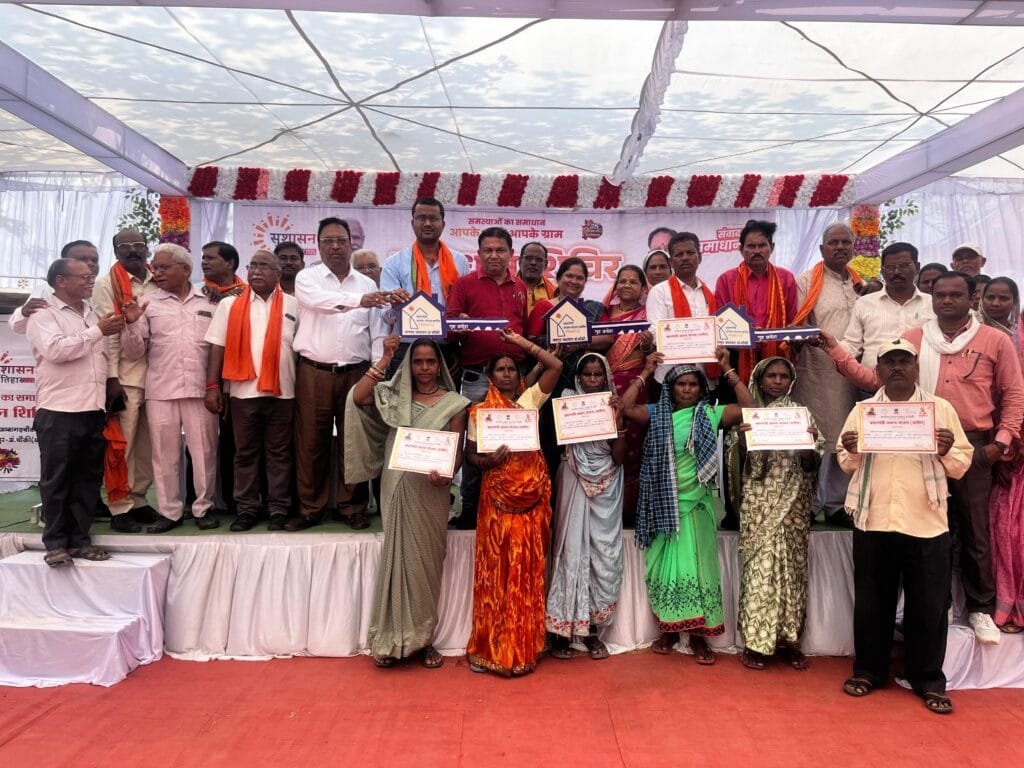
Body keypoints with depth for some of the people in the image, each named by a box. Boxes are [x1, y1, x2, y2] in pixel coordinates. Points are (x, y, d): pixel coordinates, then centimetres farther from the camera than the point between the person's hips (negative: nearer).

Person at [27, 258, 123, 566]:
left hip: (94, 410, 6)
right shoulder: (43, 314, -2)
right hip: (59, 411, -6)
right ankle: (55, 543, 9)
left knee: (88, 478, 8)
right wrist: (98, 332, -14)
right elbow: (56, 349, -18)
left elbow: (108, 354, 23)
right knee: (56, 480, 1)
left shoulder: (93, 314, 18)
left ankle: (80, 539, 16)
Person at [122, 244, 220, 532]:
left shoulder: (209, 302, 6)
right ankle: (169, 511, 16)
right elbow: (134, 352, 5)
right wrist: (133, 325, -11)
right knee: (165, 452, 6)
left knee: (203, 450, 4)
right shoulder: (149, 304, 7)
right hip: (160, 390, 1)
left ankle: (203, 507, 16)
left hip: (201, 388, -1)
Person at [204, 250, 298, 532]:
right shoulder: (229, 305, 6)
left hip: (282, 392, -1)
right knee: (245, 453, 9)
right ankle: (246, 509, 18)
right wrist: (212, 386, -3)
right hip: (243, 391, 1)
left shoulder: (293, 305, 5)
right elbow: (218, 348, 4)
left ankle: (279, 509, 14)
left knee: (279, 453, 7)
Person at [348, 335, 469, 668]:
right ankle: (393, 637, 13)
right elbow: (358, 396, -9)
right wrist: (385, 359, -9)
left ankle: (422, 638, 17)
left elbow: (458, 451, 1)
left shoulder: (453, 403, 3)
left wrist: (446, 475, -19)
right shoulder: (394, 396, 8)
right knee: (397, 555, 3)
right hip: (397, 488, 1)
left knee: (425, 559, 5)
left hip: (430, 490, -1)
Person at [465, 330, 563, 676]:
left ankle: (523, 648, 17)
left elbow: (556, 366, -2)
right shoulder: (479, 411, 4)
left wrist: (521, 342, 1)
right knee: (496, 567, 2)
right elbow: (471, 454, 4)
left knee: (528, 567, 6)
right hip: (498, 495, -1)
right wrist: (488, 461, -17)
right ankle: (488, 647, 12)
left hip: (533, 493, 2)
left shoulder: (530, 399, 7)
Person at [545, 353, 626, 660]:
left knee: (603, 554, 3)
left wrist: (618, 420, -12)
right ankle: (562, 628, 4)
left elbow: (619, 457, -3)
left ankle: (590, 628, 14)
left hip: (606, 489, 3)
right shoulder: (568, 401, 1)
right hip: (575, 485, -2)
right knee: (571, 550, -4)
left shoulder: (613, 405, 5)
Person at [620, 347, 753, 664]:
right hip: (665, 501, 1)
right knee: (666, 562, 8)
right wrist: (646, 372, -9)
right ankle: (668, 627, 21)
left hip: (697, 502, -1)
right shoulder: (658, 414, 3)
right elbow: (626, 407, -12)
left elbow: (749, 408, -8)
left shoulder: (710, 414, 2)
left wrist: (728, 370, -8)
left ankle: (698, 634, 11)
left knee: (697, 563, 1)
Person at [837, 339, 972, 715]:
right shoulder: (863, 409, 8)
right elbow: (846, 465, 10)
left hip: (926, 525, -1)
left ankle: (928, 678, 21)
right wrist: (850, 451, -12)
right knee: (871, 600, 10)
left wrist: (948, 451, -17)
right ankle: (869, 670, 25)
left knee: (929, 604, 6)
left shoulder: (941, 408, 4)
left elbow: (962, 465, 4)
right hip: (873, 522, 1)